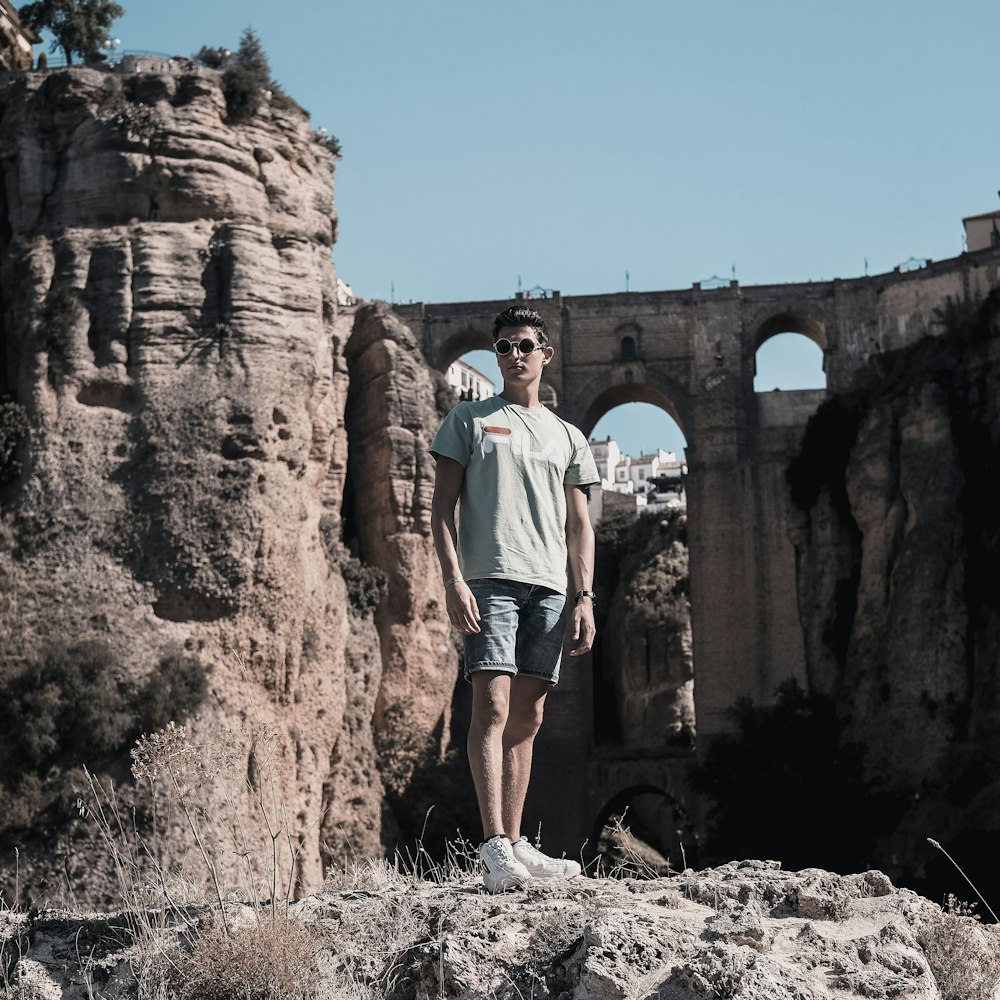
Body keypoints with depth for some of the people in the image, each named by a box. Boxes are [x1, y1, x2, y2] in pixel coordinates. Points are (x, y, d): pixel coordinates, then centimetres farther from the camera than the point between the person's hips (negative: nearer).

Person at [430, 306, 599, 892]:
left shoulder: (568, 438, 20)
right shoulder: (469, 421, 11)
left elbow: (579, 526, 18)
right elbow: (443, 506, 4)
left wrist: (585, 596, 5)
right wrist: (453, 579, -9)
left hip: (549, 587, 4)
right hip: (489, 579, -4)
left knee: (527, 718, 4)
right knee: (492, 707, -16)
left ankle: (515, 845, 8)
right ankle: (495, 848, -21)